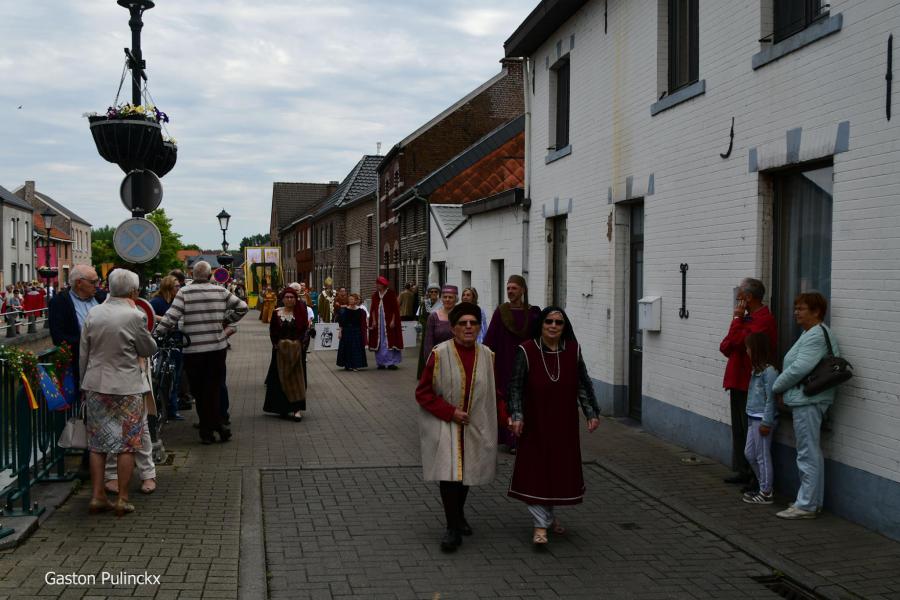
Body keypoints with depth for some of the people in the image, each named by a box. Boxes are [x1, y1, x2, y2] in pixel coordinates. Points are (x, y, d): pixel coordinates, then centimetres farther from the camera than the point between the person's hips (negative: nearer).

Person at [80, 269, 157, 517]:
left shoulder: (92, 315, 3)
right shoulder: (133, 316, -13)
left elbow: (83, 354, 8)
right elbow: (150, 349, -3)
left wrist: (85, 382, 18)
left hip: (95, 386, 5)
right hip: (126, 388, -5)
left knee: (97, 444, 12)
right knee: (127, 444, 4)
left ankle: (97, 497, 15)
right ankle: (122, 500, 7)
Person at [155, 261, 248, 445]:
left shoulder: (185, 292, -5)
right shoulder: (221, 291, 3)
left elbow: (171, 317, -13)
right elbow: (242, 307, 7)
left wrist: (156, 333, -4)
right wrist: (226, 321, 17)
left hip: (193, 350, -2)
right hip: (217, 347, 2)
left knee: (199, 390, 7)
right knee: (214, 388, 9)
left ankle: (207, 430, 8)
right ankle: (217, 425, 1)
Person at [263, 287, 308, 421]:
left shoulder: (300, 313, 0)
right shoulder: (276, 313, 3)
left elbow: (303, 330, -2)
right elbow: (272, 332, 3)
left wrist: (296, 343, -13)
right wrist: (277, 344, -8)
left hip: (296, 350, -1)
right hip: (280, 349, 2)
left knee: (296, 377, -4)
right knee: (281, 378, 6)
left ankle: (297, 409, -7)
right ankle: (283, 408, 15)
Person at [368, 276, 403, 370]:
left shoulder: (391, 294, -4)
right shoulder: (375, 295, 9)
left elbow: (395, 308, -6)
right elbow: (373, 309, 10)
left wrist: (393, 321, -13)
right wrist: (374, 321, 0)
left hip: (388, 322, -4)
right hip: (378, 322, 4)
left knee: (390, 340, -6)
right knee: (379, 342, 4)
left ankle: (391, 362, -5)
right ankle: (381, 362, 10)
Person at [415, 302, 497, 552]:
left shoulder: (487, 355, -1)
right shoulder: (439, 354, -13)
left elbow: (494, 392, 12)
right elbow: (422, 392, -10)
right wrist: (450, 412, -18)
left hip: (475, 426, 4)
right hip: (445, 426, -4)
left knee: (466, 472, 17)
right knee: (448, 472, -12)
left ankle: (458, 514, 41)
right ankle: (453, 529, -1)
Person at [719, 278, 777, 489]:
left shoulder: (765, 320, -15)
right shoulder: (747, 317, 17)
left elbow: (738, 342, -23)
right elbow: (726, 346, 16)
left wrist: (737, 318, -12)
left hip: (751, 384, -10)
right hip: (739, 381, 10)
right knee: (739, 429, 15)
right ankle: (742, 471, 24)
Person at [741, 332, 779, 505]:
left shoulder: (769, 371, -18)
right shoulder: (757, 369, 11)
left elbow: (770, 399, -18)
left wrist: (766, 422, -18)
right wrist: (753, 419, 16)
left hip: (763, 419, -10)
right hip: (754, 418, 10)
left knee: (762, 456, -1)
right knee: (749, 453, 15)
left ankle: (766, 493, 9)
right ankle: (764, 486, 27)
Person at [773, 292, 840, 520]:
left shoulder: (816, 335, -16)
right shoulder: (810, 333, 17)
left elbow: (799, 368, -22)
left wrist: (777, 387, -9)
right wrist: (783, 390, 8)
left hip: (808, 401, -11)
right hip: (805, 400, 11)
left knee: (808, 454, -5)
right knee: (812, 452, 16)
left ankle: (806, 505, 0)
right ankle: (814, 501, 24)